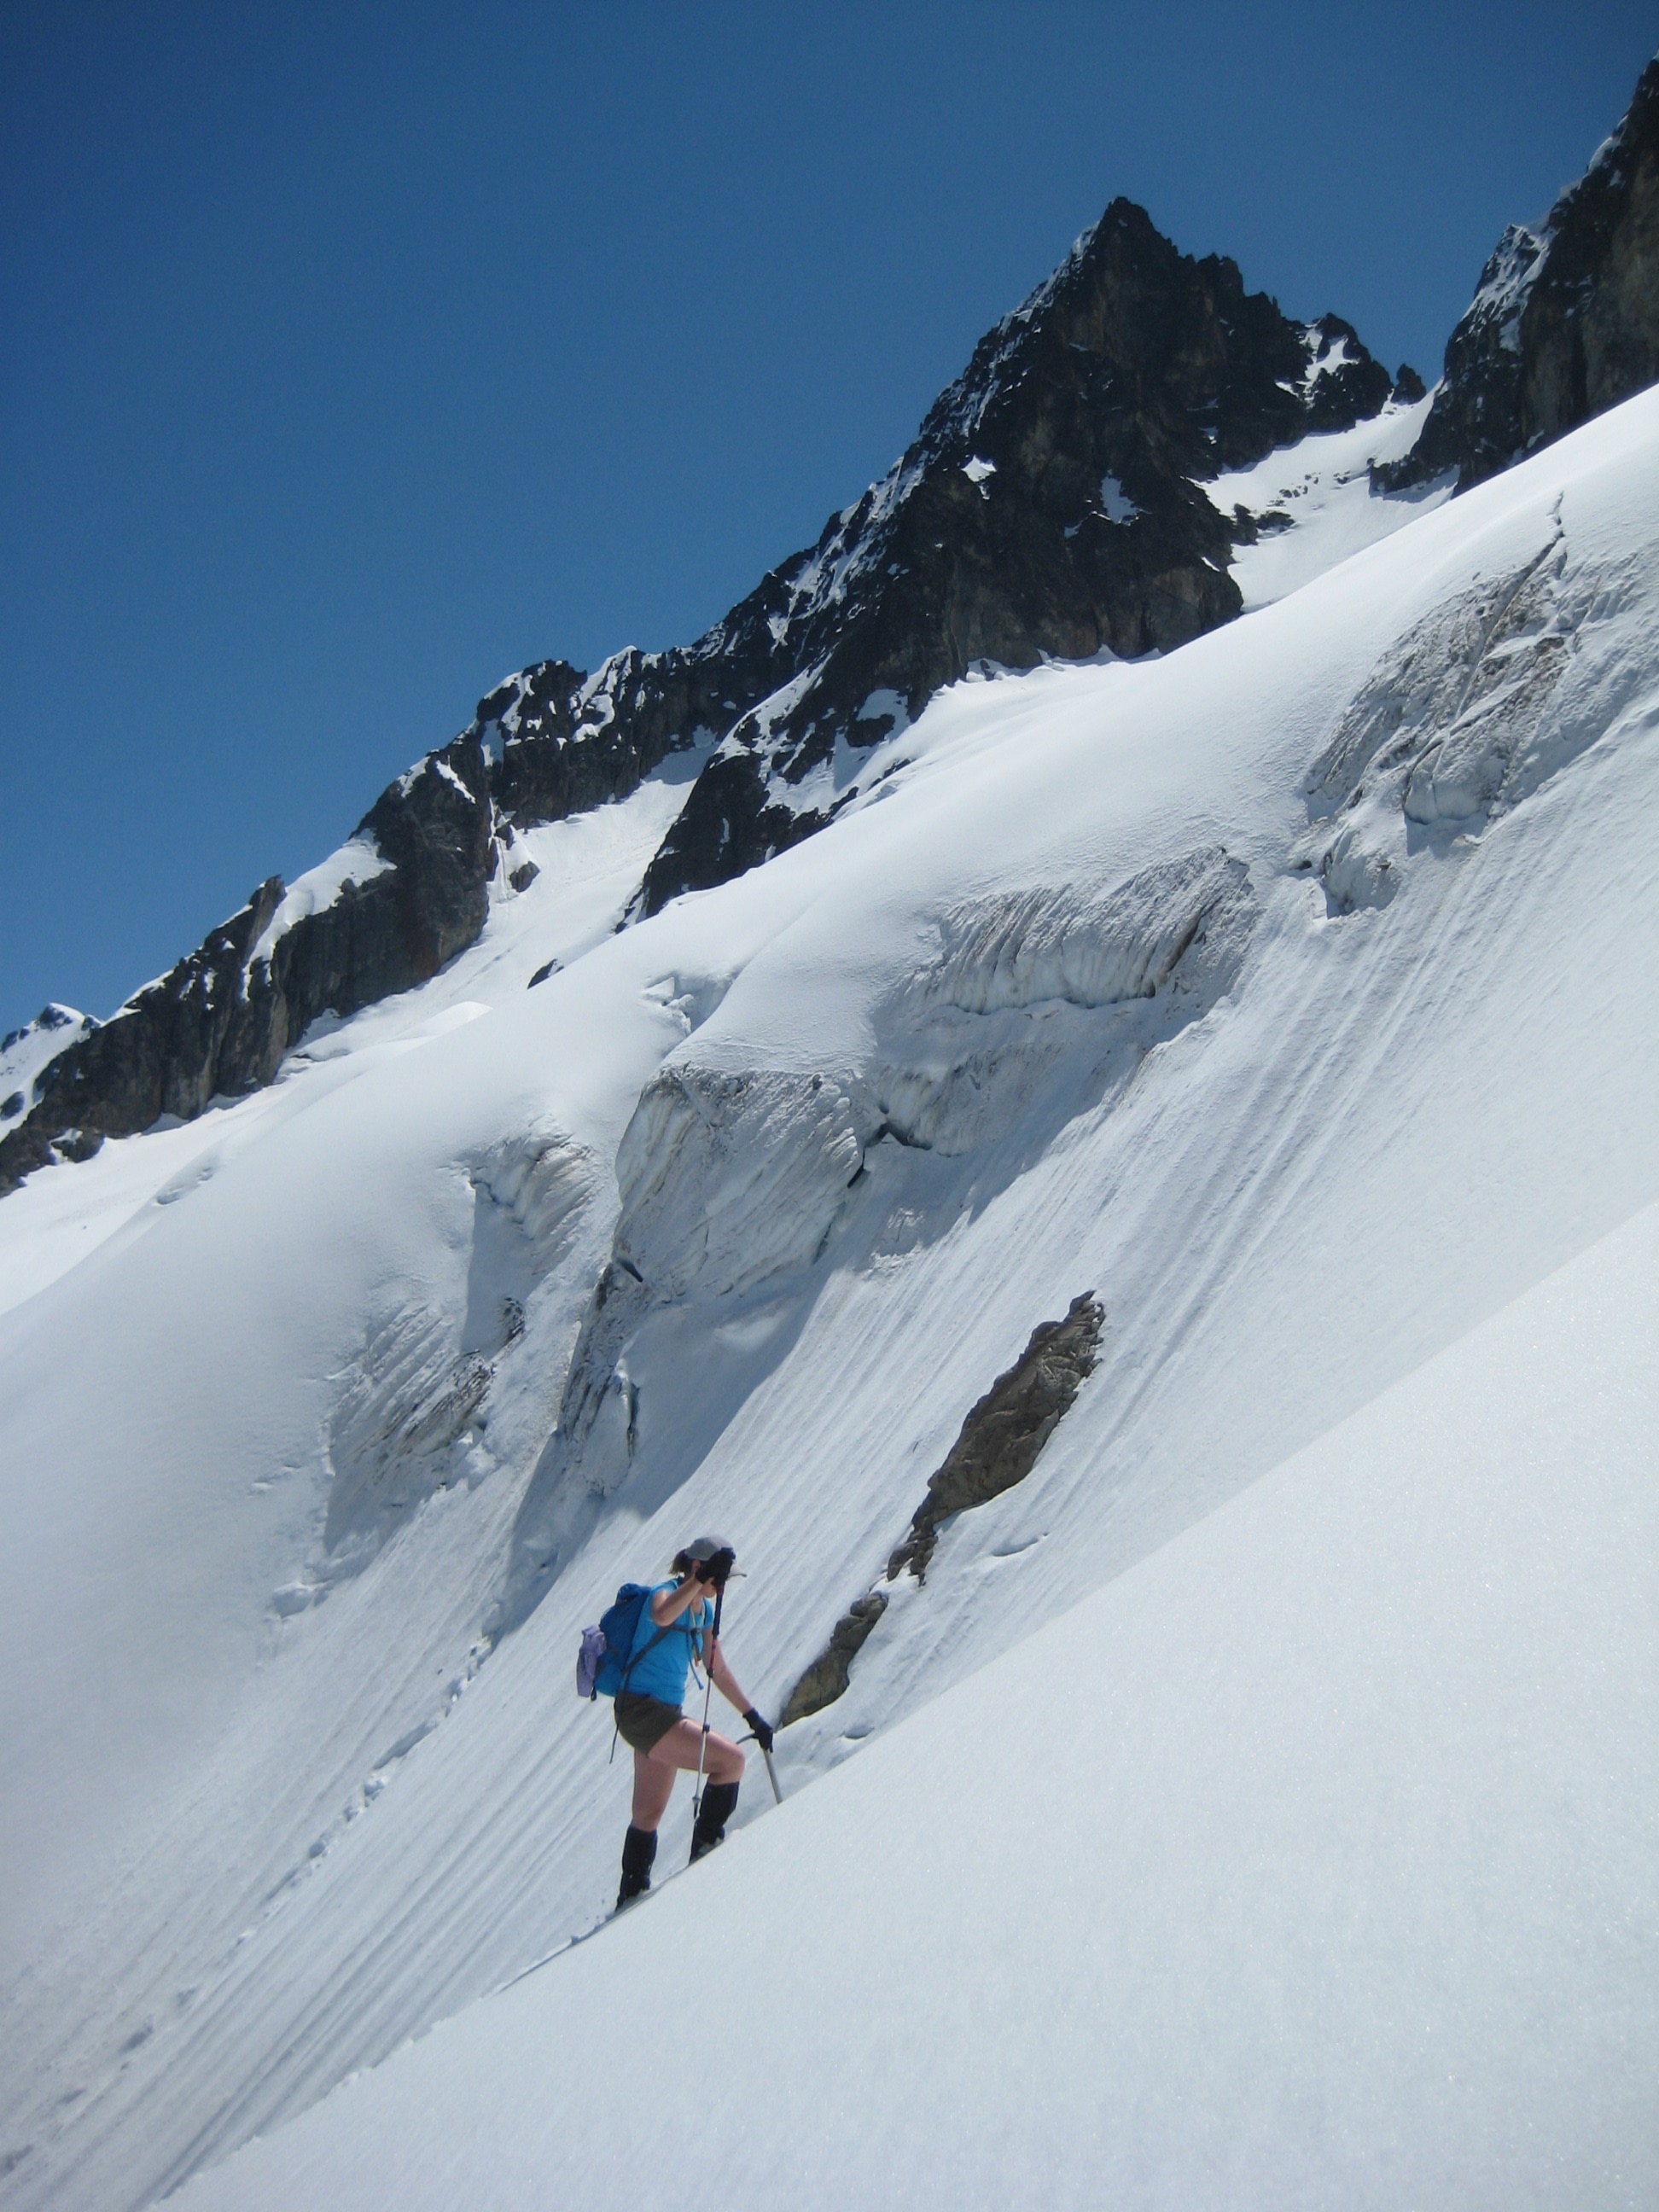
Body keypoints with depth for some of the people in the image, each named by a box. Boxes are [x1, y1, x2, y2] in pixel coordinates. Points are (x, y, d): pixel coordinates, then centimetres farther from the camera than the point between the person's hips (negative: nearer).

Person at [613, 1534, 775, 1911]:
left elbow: (719, 1671, 19)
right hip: (642, 1710, -9)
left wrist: (753, 1717, 18)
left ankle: (630, 1896, 24)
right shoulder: (666, 1594, -14)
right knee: (732, 1758, -14)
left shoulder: (703, 1610, 12)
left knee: (649, 1815, 15)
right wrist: (700, 1579, -41)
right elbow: (661, 1616, -41)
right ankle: (707, 1844, -2)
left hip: (664, 1714, 9)